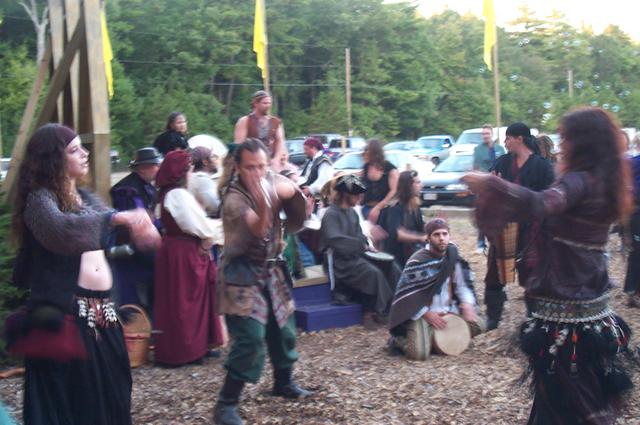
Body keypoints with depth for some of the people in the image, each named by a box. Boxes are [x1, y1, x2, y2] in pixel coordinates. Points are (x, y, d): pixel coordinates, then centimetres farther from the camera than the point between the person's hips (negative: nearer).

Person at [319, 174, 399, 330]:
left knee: (392, 268, -8)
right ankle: (378, 310, -14)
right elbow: (335, 240, -28)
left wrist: (365, 245, -4)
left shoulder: (352, 213, 13)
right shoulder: (331, 215, -14)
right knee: (373, 272, -28)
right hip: (339, 260, -9)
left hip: (355, 255, 9)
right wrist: (361, 245, -25)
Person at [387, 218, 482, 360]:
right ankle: (398, 339, 7)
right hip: (422, 313, -6)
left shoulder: (452, 255, 1)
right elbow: (405, 294, -14)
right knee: (420, 353, -24)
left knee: (477, 325, -3)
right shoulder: (417, 262, -17)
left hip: (449, 311, 7)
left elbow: (461, 283, 10)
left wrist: (467, 303, -8)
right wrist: (427, 314, -18)